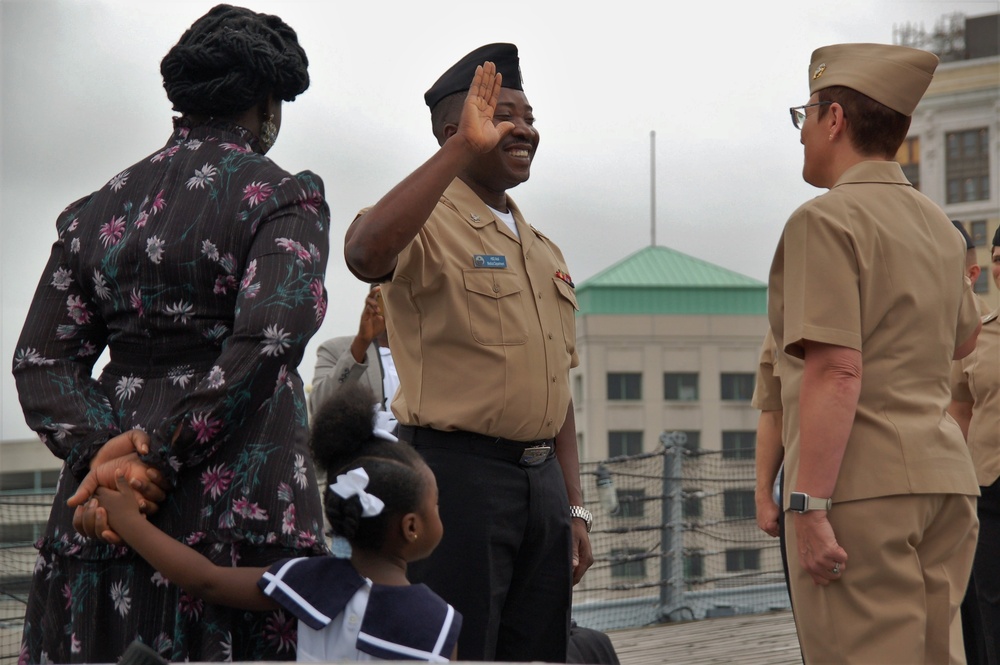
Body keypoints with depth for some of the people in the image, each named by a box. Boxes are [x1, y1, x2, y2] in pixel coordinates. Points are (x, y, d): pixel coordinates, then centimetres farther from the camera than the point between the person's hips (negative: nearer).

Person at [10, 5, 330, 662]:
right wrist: (159, 452, -16)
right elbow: (268, 337, -19)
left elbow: (43, 359, 4)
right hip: (242, 514, -5)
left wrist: (103, 451, -9)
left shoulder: (99, 207, 13)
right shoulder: (283, 195, -3)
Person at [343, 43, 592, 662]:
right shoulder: (430, 224, -4)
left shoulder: (546, 253, 20)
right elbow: (365, 253, -30)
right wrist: (462, 150, -28)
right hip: (458, 471, -7)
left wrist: (575, 509, 17)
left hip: (541, 478, 8)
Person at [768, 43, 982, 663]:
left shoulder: (826, 220, -9)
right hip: (946, 473, 9)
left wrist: (809, 507, -20)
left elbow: (837, 373, -19)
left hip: (860, 486, -8)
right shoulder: (938, 224, 16)